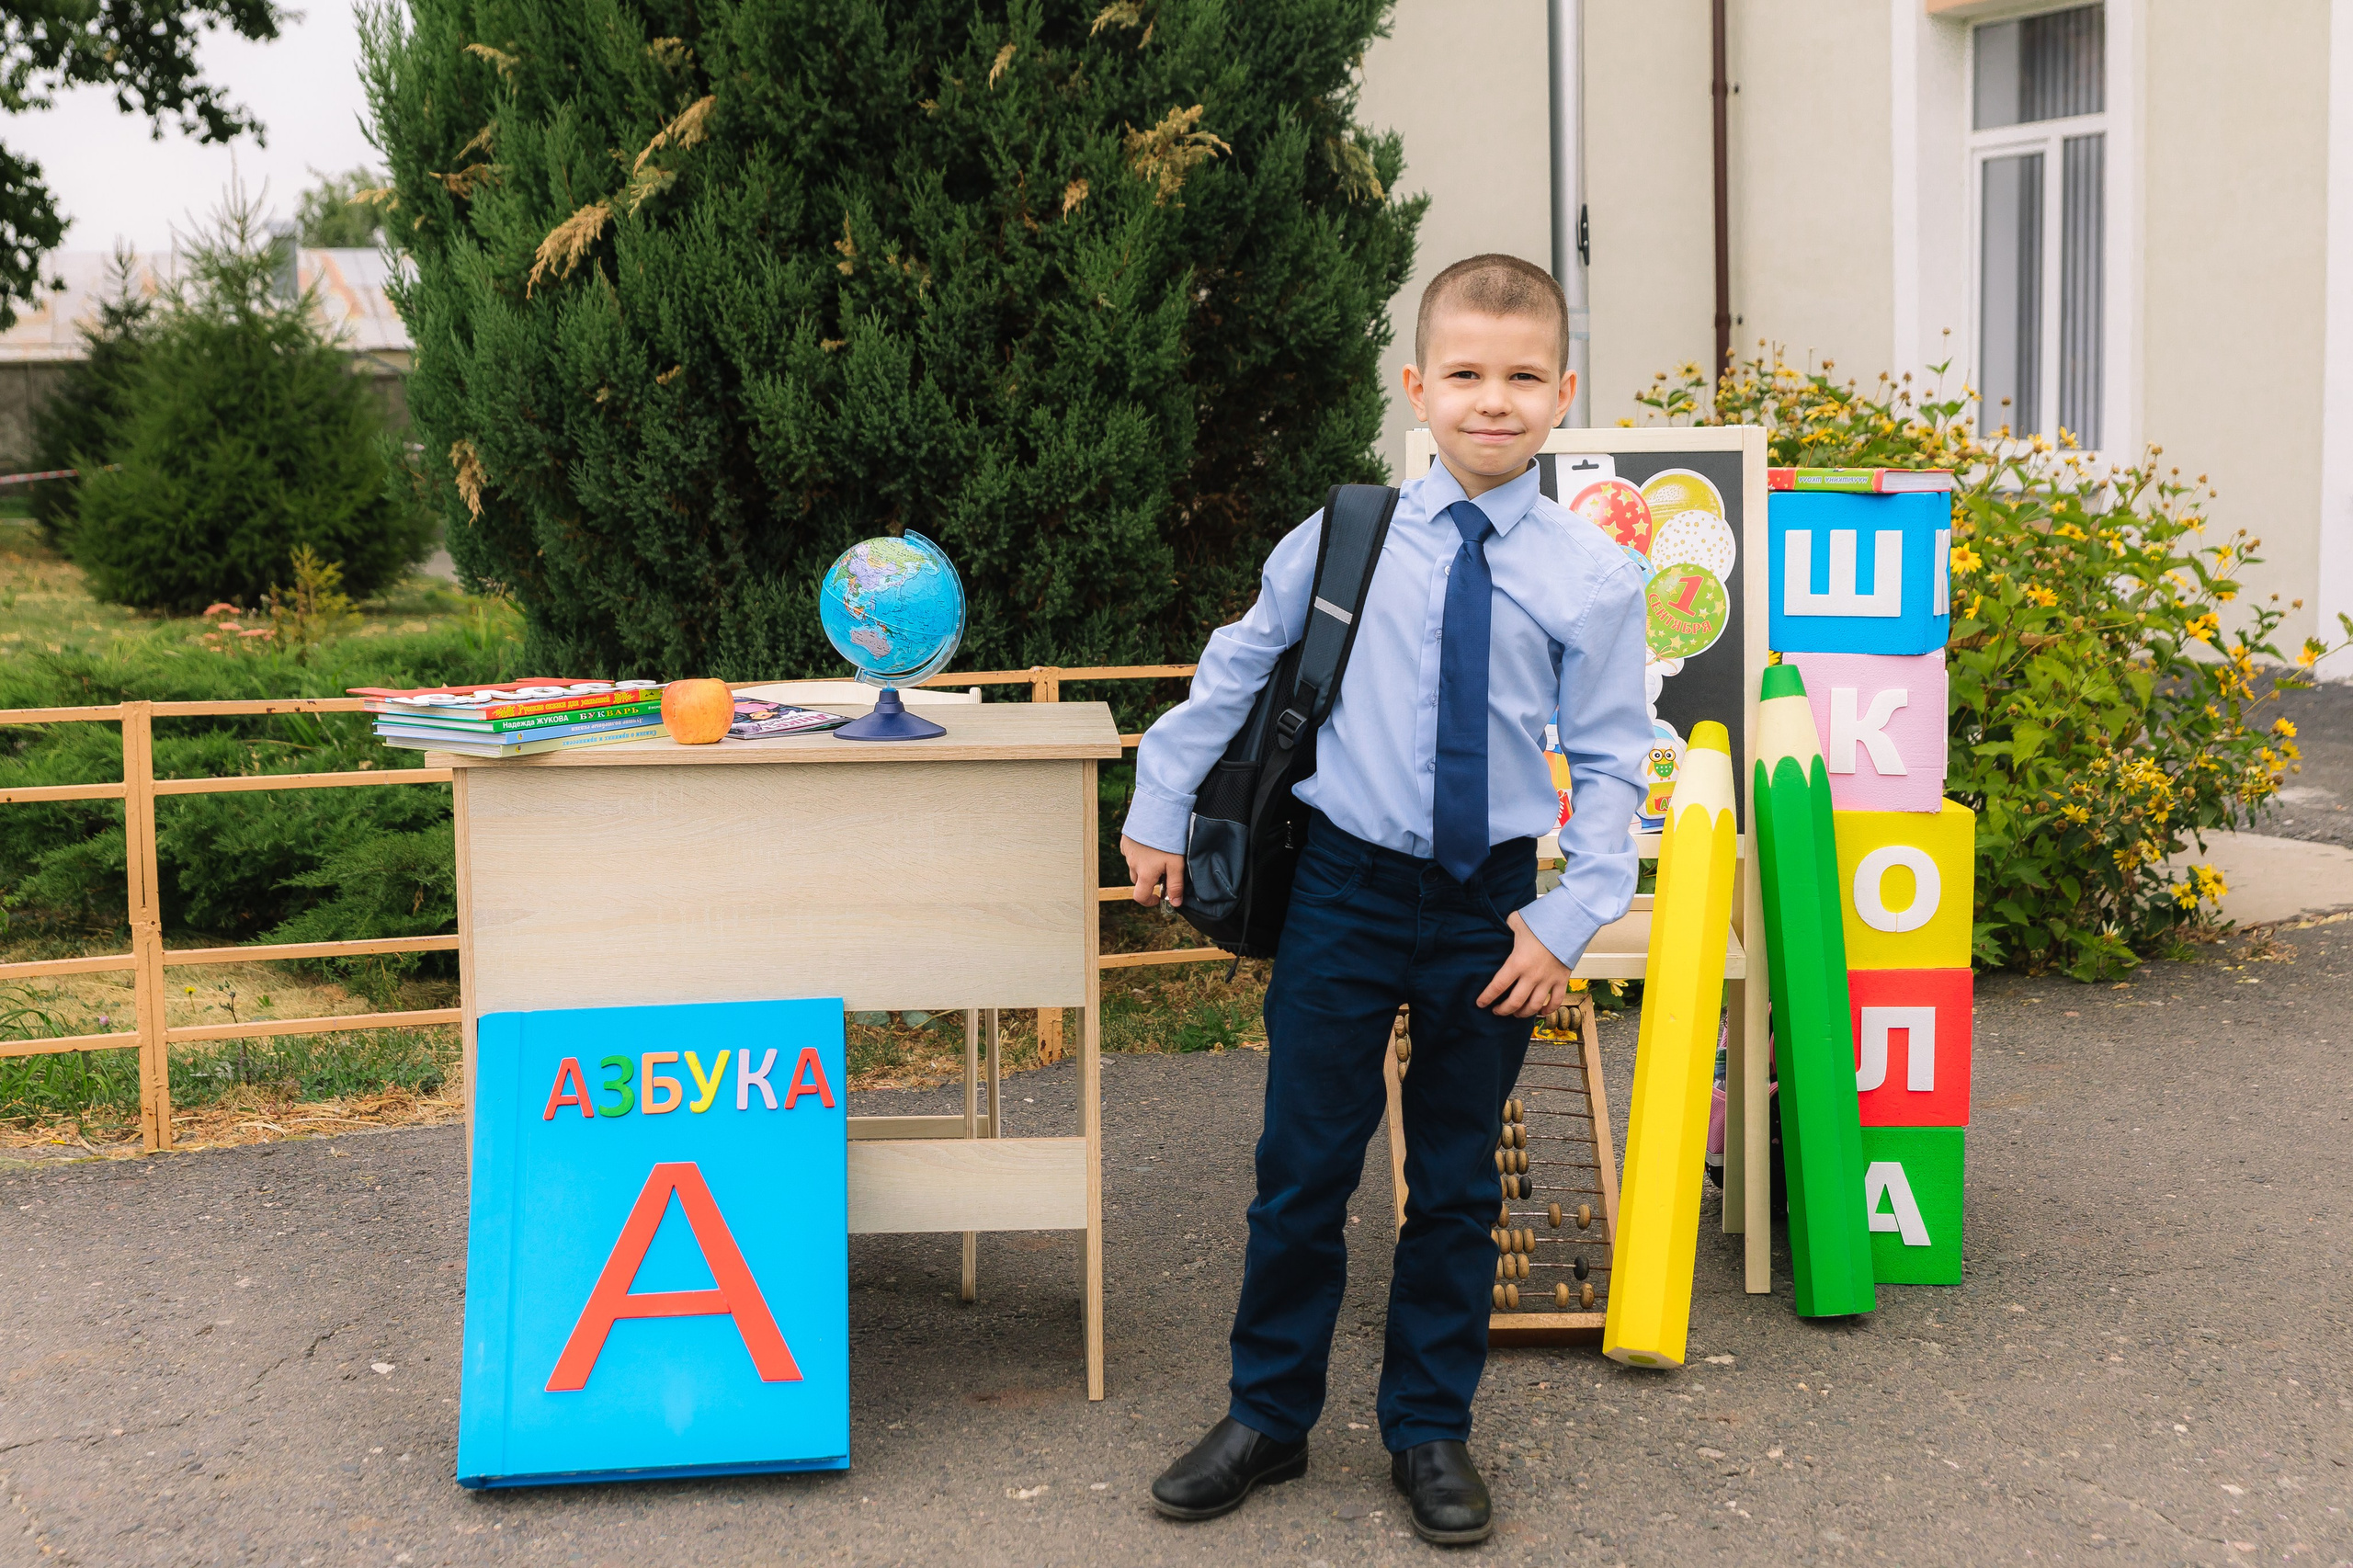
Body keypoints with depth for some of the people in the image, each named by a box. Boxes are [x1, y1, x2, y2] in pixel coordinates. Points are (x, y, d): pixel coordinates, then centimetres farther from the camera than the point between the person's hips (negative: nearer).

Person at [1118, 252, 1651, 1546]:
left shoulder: (1592, 575, -4)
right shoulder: (1341, 538, -4)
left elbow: (1609, 762, 0)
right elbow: (1235, 671, 9)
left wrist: (1570, 917, -8)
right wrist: (1161, 809, 11)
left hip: (1491, 906, 1)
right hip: (1345, 890, 0)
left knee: (1454, 1183, 12)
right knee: (1302, 1169, 6)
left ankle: (1430, 1431, 28)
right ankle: (1267, 1417, 25)